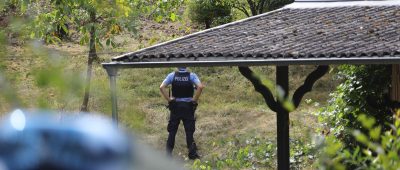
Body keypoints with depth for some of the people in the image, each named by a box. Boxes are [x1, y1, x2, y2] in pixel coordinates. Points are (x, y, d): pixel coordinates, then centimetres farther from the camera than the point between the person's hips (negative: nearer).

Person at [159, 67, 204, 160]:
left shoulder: (172, 75, -2)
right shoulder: (192, 76, -5)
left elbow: (162, 87, -12)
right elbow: (200, 87, -20)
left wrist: (169, 99, -6)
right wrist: (194, 100, -10)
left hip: (175, 106, 1)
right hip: (188, 106, -1)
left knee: (172, 131, 7)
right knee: (189, 131, 3)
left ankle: (168, 153, 6)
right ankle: (192, 153, 0)